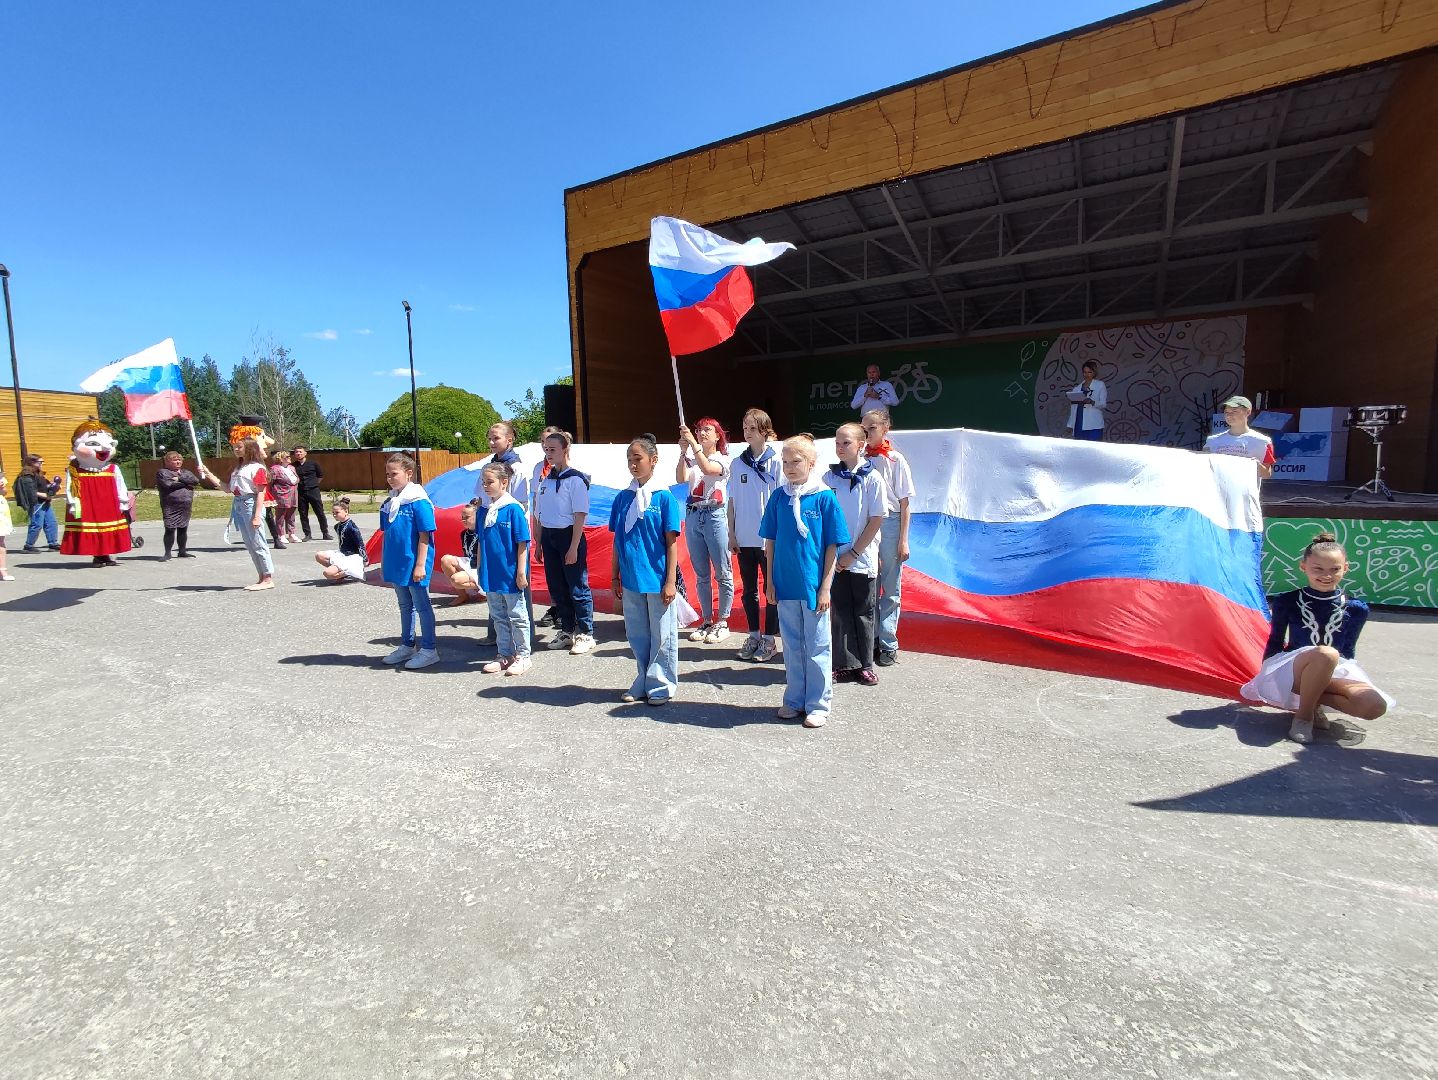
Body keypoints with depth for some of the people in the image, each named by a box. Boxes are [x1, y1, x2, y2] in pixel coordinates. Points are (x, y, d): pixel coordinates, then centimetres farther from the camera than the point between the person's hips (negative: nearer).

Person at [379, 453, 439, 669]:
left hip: (413, 564, -8)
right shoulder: (389, 502, 7)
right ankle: (407, 645, 31)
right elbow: (387, 535, 14)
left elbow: (424, 535, -16)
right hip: (396, 564, 8)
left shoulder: (418, 501, -16)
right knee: (404, 605, 18)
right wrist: (384, 563, 16)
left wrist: (420, 565, -17)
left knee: (422, 606, 2)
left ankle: (428, 650, 12)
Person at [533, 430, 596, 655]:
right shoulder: (546, 479, 11)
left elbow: (580, 515, -13)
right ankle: (567, 631, 26)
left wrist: (574, 547, -16)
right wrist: (539, 544, 13)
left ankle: (585, 634, 11)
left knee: (577, 587, -1)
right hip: (548, 537, 7)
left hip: (568, 536, -7)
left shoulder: (575, 479, -10)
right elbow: (540, 514, 15)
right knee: (556, 587, 13)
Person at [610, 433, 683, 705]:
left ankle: (661, 686, 21)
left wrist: (670, 581, -10)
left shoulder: (664, 497, -8)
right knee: (637, 635, 15)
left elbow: (671, 542, -8)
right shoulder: (623, 498, 5)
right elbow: (618, 541, 11)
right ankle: (643, 683, 30)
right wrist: (615, 577, 11)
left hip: (657, 580, -5)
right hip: (631, 580, 5)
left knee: (662, 636, 7)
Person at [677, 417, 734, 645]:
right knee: (701, 575, 10)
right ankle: (706, 621, 19)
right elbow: (681, 478, -7)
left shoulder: (723, 460, 1)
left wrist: (693, 443, -23)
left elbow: (707, 468, -21)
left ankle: (722, 622, 8)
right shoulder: (692, 459, 12)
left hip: (715, 516, -4)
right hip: (693, 516, 4)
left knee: (722, 573, -1)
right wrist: (683, 452, -15)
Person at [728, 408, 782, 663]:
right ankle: (753, 636, 25)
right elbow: (732, 501, 9)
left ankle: (769, 639, 15)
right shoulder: (737, 464, 6)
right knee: (748, 590, 12)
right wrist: (731, 533, 4)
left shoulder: (776, 462, -5)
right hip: (744, 538, 4)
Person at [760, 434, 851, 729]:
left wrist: (825, 586, -9)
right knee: (792, 645, 14)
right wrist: (770, 580, 4)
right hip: (785, 585, 3)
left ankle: (818, 704, 20)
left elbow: (832, 546, -6)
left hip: (814, 585, -3)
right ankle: (794, 700, 28)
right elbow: (770, 541, 8)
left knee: (816, 646, 7)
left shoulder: (824, 497, -7)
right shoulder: (779, 497, 2)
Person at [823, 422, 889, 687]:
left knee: (863, 612, 8)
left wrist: (853, 553, -8)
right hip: (835, 559, 2)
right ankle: (845, 664, 15)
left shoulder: (872, 479, -5)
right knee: (840, 611, 6)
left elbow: (877, 520, -5)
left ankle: (865, 664, 20)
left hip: (863, 558, -2)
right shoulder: (829, 477, 2)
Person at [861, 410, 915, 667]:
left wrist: (903, 540, -6)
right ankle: (871, 640, 19)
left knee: (891, 590, 4)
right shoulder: (860, 459, 6)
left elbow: (904, 503, -2)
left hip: (889, 524, -3)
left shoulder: (896, 460, -3)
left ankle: (888, 645, 11)